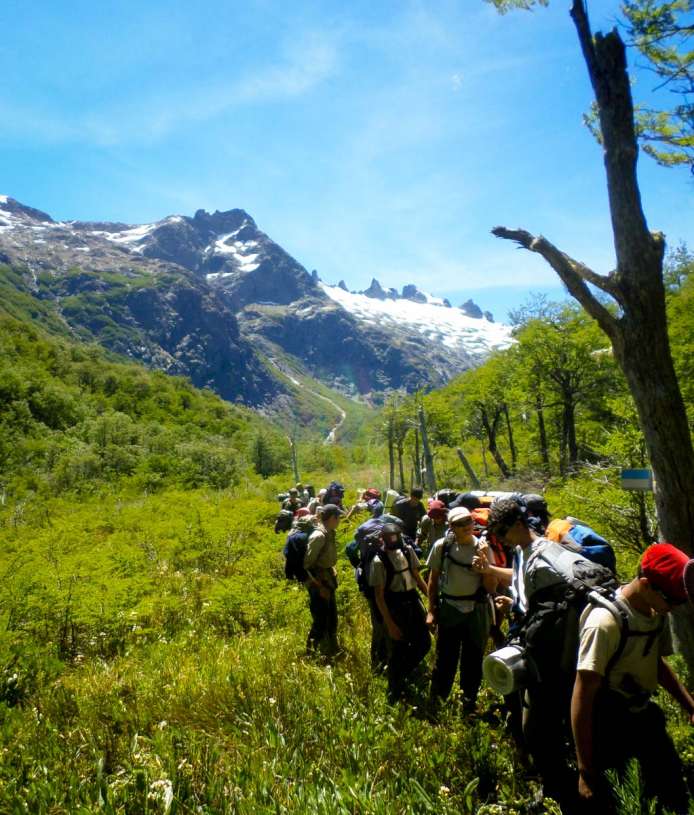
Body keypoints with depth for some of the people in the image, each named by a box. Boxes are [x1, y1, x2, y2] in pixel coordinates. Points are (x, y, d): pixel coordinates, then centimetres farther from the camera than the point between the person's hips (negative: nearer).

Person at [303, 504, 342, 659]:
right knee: (320, 622, -2)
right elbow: (307, 564, -23)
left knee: (332, 619, 20)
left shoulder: (329, 533, 5)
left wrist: (332, 575, 13)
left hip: (328, 581, 9)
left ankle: (332, 652, 35)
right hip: (318, 584, -9)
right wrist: (320, 586, -20)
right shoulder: (319, 536, -23)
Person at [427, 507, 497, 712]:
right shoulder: (442, 546, -9)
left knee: (473, 659, 12)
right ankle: (436, 701, 27)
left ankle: (469, 703, 32)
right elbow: (433, 580, 2)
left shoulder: (482, 547, -8)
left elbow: (491, 588, -7)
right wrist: (431, 610, 3)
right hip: (448, 609, -1)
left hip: (476, 611, 1)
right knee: (445, 657, 6)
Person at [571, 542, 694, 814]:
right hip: (608, 729, -7)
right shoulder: (606, 621, -29)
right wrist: (586, 771, -22)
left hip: (644, 718, 8)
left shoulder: (656, 613, -5)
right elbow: (582, 697, -26)